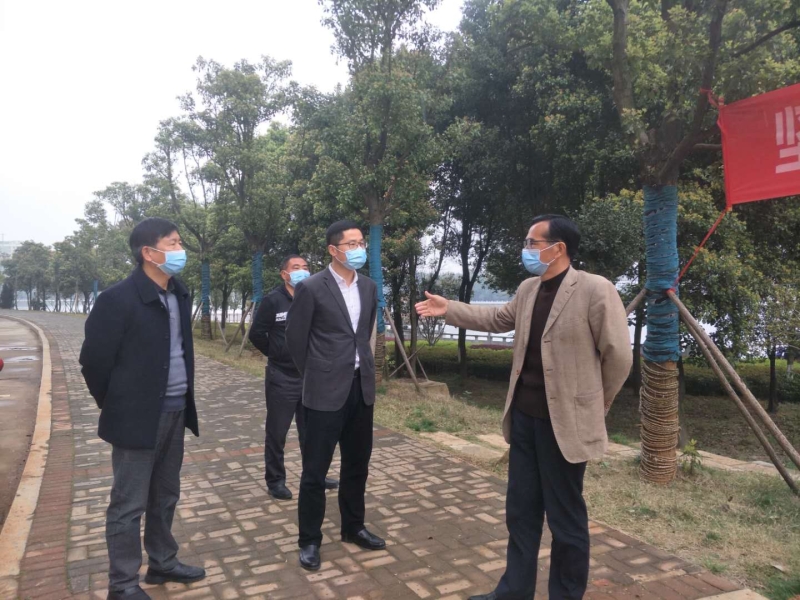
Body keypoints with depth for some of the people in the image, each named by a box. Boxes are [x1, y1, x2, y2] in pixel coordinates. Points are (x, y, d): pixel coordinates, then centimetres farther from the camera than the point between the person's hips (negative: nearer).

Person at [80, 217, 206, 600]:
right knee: (129, 505, 6)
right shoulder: (118, 299, -16)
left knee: (165, 498, 19)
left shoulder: (179, 295, 6)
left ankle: (163, 563, 35)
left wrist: (184, 400, 15)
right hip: (138, 417, -7)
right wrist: (116, 407, 0)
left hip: (175, 412, 7)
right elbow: (94, 360, -10)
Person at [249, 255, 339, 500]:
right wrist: (276, 355, 2)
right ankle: (275, 481, 20)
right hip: (281, 378, -3)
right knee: (277, 433, 6)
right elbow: (256, 334, -4)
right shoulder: (272, 300, -9)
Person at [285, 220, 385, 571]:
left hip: (361, 387, 6)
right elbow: (295, 339, -4)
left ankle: (353, 528, 34)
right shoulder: (311, 288, -11)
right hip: (326, 392, -6)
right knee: (315, 470, 4)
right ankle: (310, 540, 20)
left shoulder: (369, 288, 7)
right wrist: (315, 376, 5)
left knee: (357, 464, 17)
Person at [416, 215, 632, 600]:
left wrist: (594, 407, 1)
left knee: (565, 517, 9)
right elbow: (498, 319, 24)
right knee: (521, 509, 18)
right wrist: (449, 309, 19)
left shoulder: (596, 290, -15)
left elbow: (618, 356, -10)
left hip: (564, 421, -7)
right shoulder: (528, 289, 7)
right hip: (524, 416, 7)